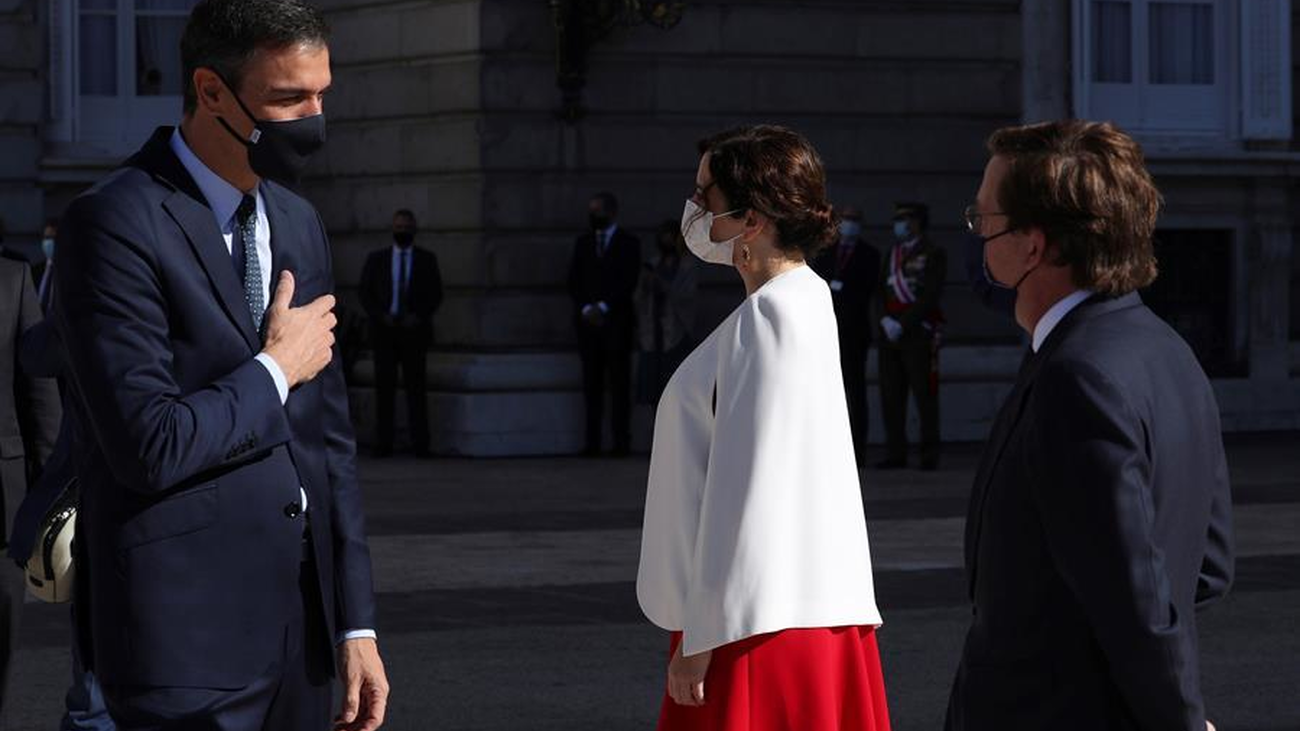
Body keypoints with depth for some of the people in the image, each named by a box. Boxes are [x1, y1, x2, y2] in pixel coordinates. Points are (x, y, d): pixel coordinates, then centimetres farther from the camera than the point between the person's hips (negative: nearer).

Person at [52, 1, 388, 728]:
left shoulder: (299, 223, 12)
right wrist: (276, 370, -6)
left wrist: (356, 622, 10)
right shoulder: (116, 224, -12)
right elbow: (150, 446, -20)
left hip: (302, 631, 7)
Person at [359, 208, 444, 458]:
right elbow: (366, 294, 8)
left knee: (416, 386, -4)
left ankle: (420, 443, -4)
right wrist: (381, 316, -7)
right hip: (384, 330, 1)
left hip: (414, 330, -1)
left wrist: (418, 317, -8)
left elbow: (435, 294, 7)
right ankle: (383, 443, -3)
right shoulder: (376, 259, 11)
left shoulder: (427, 259, 10)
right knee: (384, 386, -3)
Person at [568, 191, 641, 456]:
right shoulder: (583, 243, 17)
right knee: (592, 383, -1)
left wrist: (603, 307, -11)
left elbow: (628, 282, -3)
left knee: (619, 383, -5)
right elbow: (574, 280, 10)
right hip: (588, 321, 3)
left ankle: (621, 441, -6)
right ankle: (593, 441, -3)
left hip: (616, 321, -3)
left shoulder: (628, 243, 5)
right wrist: (585, 308, -5)